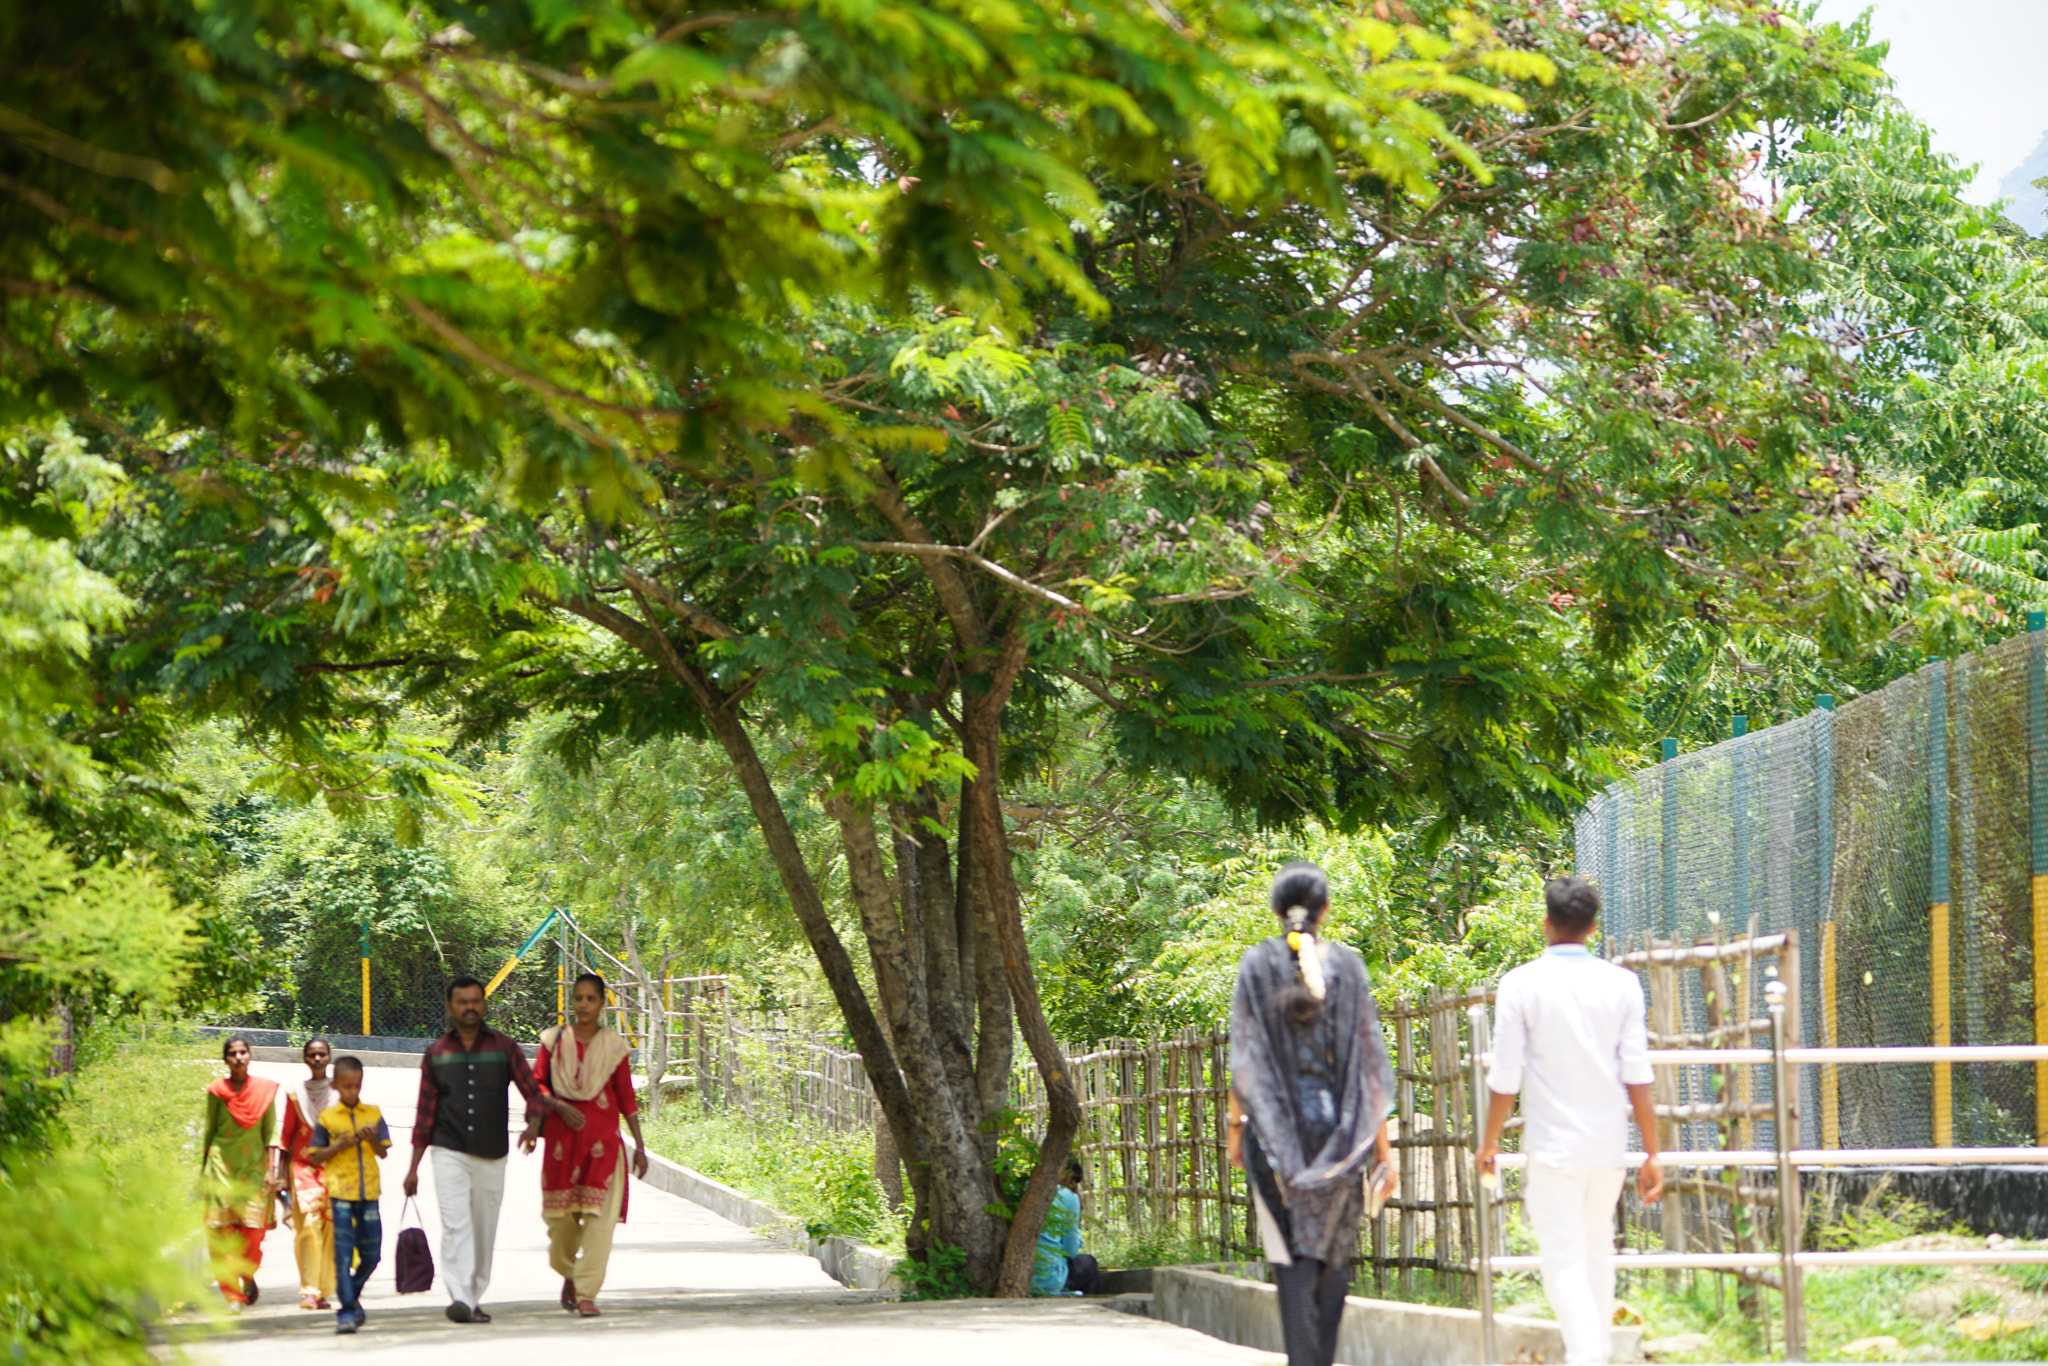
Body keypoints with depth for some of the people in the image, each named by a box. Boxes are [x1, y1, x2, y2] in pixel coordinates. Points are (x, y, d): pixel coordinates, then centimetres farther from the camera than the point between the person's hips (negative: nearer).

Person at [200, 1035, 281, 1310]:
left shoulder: (265, 1090, 3)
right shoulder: (217, 1091, 3)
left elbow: (271, 1132, 4)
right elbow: (209, 1131, 9)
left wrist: (271, 1168, -4)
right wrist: (203, 1170, 8)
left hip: (254, 1166, 0)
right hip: (222, 1166, 0)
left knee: (253, 1231, -5)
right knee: (223, 1233, -6)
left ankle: (248, 1277, 25)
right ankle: (233, 1296, -1)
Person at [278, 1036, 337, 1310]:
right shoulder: (296, 1092, 8)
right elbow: (288, 1134, 12)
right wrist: (284, 1174, 9)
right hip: (304, 1166, -1)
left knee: (331, 1230, -4)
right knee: (308, 1225, -14)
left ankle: (324, 1291, 4)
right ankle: (309, 1290, -16)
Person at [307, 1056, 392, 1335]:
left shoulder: (373, 1114, 8)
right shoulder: (327, 1118, 1)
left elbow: (383, 1152, 7)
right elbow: (314, 1157, 2)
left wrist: (373, 1139, -14)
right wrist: (340, 1146, -12)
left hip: (369, 1192, 3)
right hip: (340, 1193, -3)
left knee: (371, 1254, 7)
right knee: (343, 1254, -7)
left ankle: (353, 1296, 30)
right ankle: (347, 1310, -4)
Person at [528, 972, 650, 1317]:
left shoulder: (613, 1045, 5)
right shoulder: (555, 1040, 6)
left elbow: (627, 1097, 8)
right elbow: (536, 1084, 6)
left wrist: (639, 1145, 6)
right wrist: (560, 1107, -12)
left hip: (602, 1139, -1)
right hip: (562, 1136, 1)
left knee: (598, 1217, -10)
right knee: (561, 1215, 4)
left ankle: (586, 1293, -9)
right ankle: (569, 1274, 31)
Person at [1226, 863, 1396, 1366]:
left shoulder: (1258, 964, -2)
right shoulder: (1346, 964, 1)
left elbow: (1244, 1055, -4)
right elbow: (1369, 1057, 0)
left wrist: (1236, 1123, 4)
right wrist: (1382, 1141, 3)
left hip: (1276, 1128, -1)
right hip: (1338, 1125, 1)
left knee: (1291, 1253, -1)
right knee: (1334, 1253, 12)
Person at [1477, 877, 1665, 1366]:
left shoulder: (1520, 985, -5)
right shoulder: (1621, 984, 2)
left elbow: (1505, 1078, -5)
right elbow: (1637, 1075, -1)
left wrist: (1490, 1142, 9)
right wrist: (1653, 1153, 3)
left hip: (1553, 1144, -4)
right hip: (1608, 1143, 4)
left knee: (1565, 1259, -4)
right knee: (1599, 1249, 20)